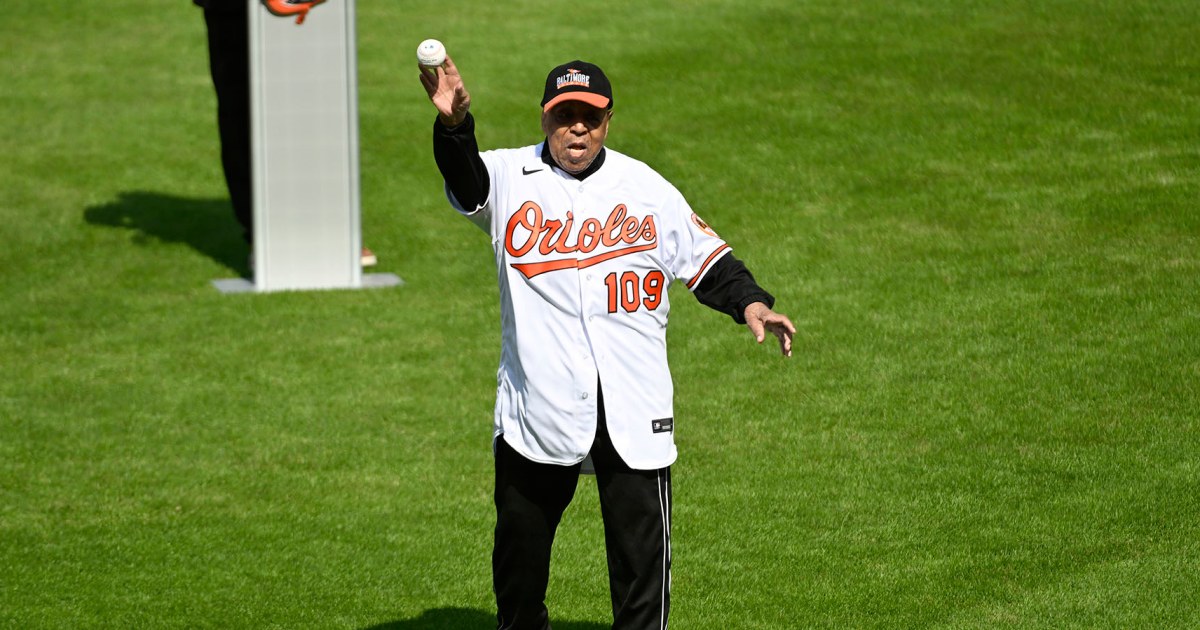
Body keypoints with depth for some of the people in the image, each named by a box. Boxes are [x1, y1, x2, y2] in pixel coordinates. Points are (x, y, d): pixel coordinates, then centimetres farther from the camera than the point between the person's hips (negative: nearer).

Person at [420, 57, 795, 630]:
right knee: (519, 543, 12)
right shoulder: (510, 178, 0)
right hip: (537, 404, 0)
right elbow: (464, 178, -21)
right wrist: (454, 123, -42)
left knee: (641, 545, 0)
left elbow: (703, 259, 12)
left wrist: (749, 304, -5)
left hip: (633, 406, 0)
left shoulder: (646, 188, 7)